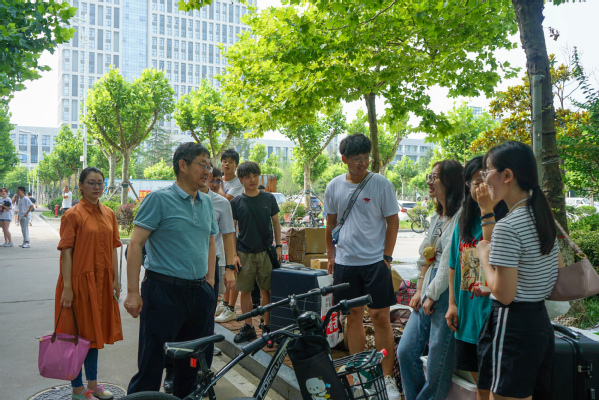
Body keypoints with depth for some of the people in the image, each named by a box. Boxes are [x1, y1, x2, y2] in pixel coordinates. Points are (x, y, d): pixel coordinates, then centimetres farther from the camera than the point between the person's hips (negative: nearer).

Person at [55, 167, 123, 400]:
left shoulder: (109, 214, 8)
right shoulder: (73, 215, -9)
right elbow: (66, 252, -13)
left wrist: (115, 280, 6)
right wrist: (67, 287, -17)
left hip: (102, 282, 6)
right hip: (79, 281, -6)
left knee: (94, 331, 16)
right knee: (77, 334, 4)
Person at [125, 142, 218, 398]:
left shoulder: (206, 202, 11)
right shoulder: (159, 199, -7)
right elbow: (136, 244, -10)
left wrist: (210, 280, 12)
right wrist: (133, 292, -13)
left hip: (200, 292, 6)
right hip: (164, 291, -6)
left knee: (195, 363, 16)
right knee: (151, 366, 1)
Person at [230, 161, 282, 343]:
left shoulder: (269, 198, 2)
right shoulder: (236, 202, 0)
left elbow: (276, 223, 10)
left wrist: (278, 246, 4)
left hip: (266, 251, 0)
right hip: (244, 253, 0)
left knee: (267, 290, 5)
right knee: (245, 291, 6)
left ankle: (267, 326, 18)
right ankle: (248, 327, 19)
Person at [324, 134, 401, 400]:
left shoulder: (381, 184, -6)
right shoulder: (334, 186, 3)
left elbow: (392, 221, -1)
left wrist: (387, 256, -4)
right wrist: (331, 255, 12)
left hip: (375, 261, -3)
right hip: (345, 261, 3)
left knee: (380, 317, -1)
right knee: (353, 316, 11)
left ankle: (387, 377, 12)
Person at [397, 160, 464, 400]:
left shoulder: (461, 216, -14)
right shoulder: (436, 217, 15)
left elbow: (451, 261, -17)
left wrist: (432, 296, -10)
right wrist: (420, 291, 8)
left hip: (447, 294, -8)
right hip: (428, 293, 9)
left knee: (438, 363, 3)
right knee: (405, 351, 9)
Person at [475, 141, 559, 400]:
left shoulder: (507, 227, -21)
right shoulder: (543, 216, 6)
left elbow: (504, 294, -21)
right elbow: (557, 270, 17)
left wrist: (484, 256, -8)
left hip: (512, 324, -9)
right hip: (540, 321, 9)